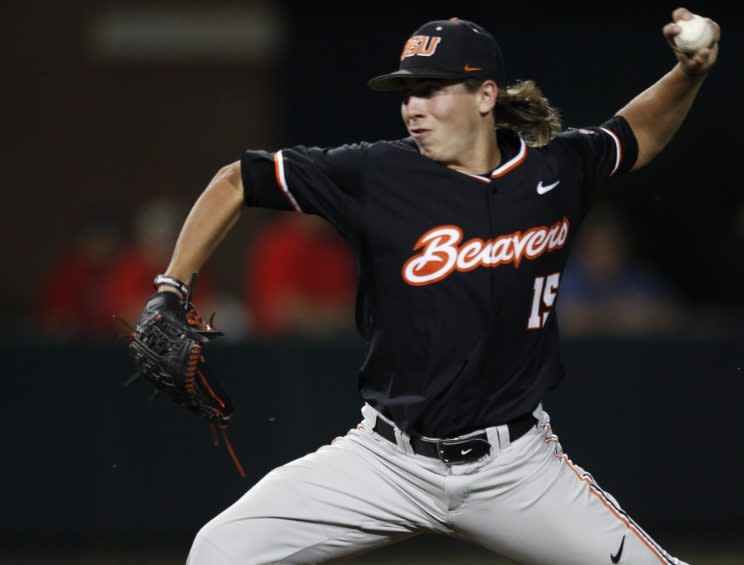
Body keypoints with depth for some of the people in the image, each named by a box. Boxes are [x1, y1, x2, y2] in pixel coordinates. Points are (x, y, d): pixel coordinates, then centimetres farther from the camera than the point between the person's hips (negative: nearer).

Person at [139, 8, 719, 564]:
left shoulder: (558, 168, -1)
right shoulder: (376, 174, -9)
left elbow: (639, 135, 21)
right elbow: (237, 181, -2)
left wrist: (690, 74, 4)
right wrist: (169, 294, -7)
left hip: (515, 464, 1)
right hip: (389, 462, -1)